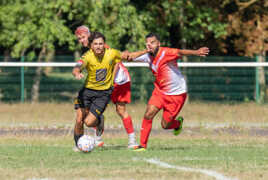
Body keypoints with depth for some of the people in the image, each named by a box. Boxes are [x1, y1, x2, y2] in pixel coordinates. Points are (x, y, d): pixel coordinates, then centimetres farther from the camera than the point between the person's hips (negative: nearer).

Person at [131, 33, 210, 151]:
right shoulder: (147, 57, -4)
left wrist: (195, 52, -63)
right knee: (148, 115, -13)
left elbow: (180, 52, -45)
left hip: (177, 94, -5)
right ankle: (142, 145, -1)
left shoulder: (166, 53, -25)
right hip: (160, 91, 5)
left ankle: (178, 123, 34)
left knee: (165, 125, 0)